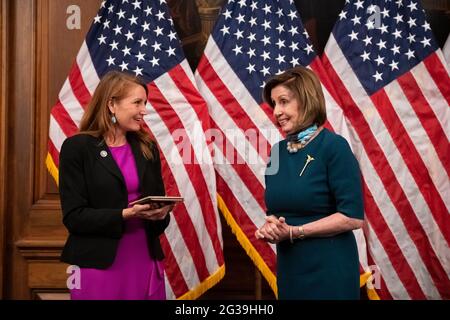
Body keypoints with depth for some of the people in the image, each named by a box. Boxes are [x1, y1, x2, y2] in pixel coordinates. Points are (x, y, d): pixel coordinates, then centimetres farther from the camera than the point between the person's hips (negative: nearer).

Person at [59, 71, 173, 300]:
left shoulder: (147, 148, 10)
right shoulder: (77, 148, -7)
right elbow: (73, 216, -11)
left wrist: (160, 214, -9)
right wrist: (126, 214, -21)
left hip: (146, 260, 5)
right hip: (99, 264, -5)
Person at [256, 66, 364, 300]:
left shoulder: (334, 146, -12)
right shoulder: (277, 152, 6)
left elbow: (353, 217, -17)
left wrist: (293, 232, -18)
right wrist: (270, 227, -6)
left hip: (328, 270, -6)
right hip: (289, 268, 6)